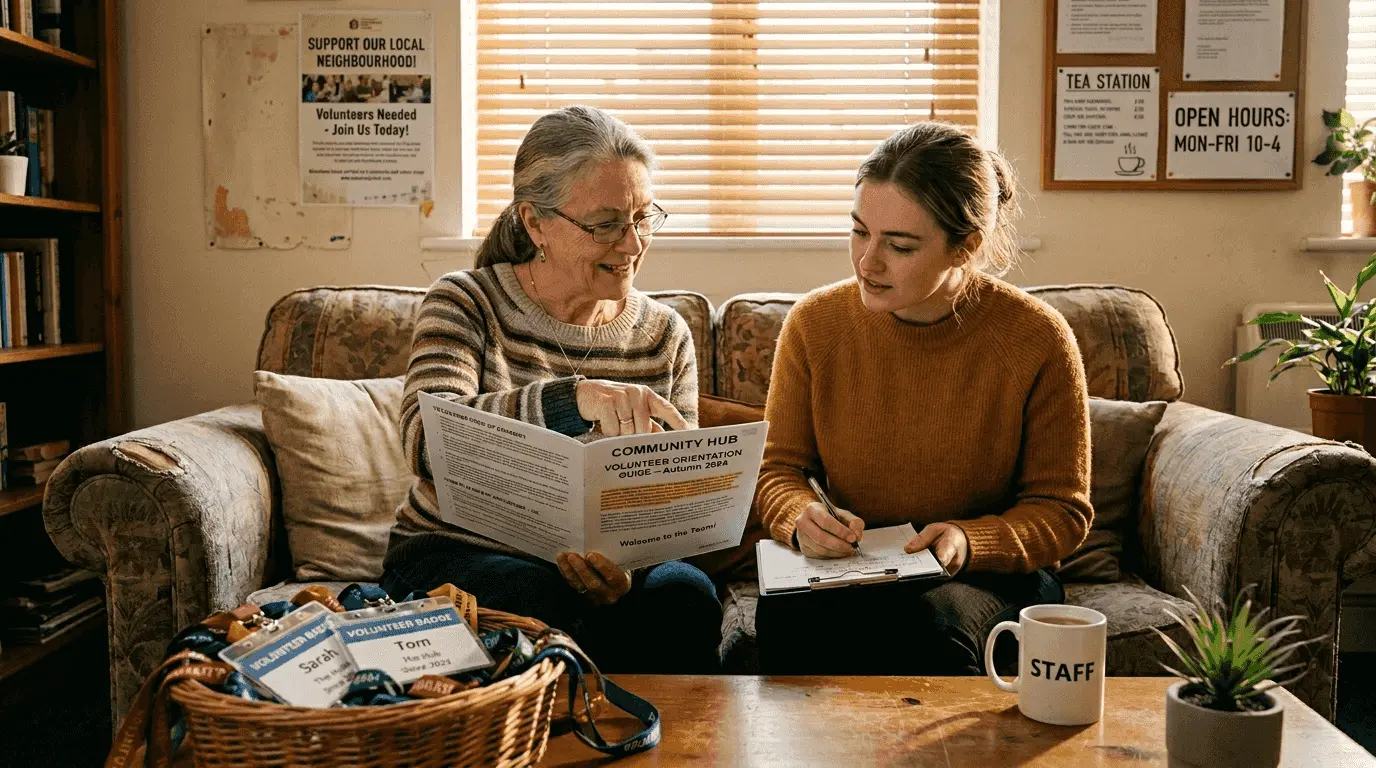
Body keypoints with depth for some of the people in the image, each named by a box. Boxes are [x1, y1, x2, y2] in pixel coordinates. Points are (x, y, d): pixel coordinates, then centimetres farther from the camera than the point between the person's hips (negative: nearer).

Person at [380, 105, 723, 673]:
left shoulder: (665, 336, 5)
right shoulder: (465, 303, -4)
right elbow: (426, 438, -24)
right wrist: (572, 399, -39)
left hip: (597, 565, 3)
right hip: (456, 552, -2)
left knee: (683, 594, -28)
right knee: (556, 604, -34)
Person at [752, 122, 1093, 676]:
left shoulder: (1037, 340, -10)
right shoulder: (815, 323, -4)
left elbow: (1062, 510, -2)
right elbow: (776, 469, 6)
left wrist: (968, 542, -21)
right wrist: (802, 517, -18)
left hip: (991, 577, -1)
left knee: (929, 620, -35)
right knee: (786, 613, -31)